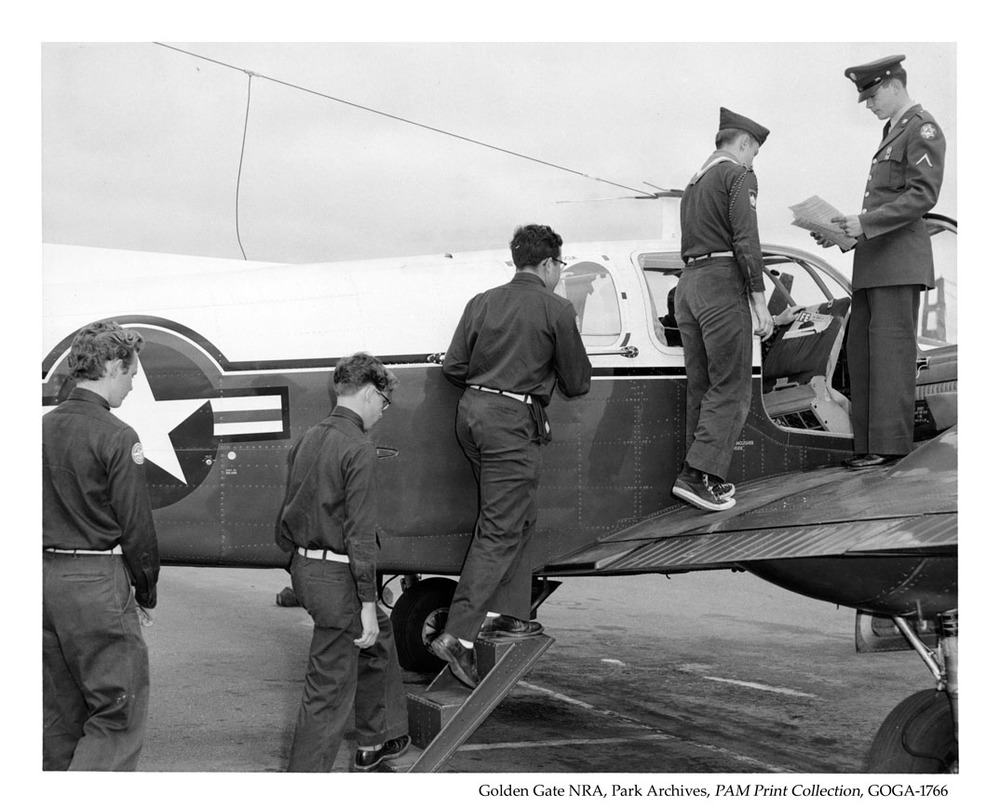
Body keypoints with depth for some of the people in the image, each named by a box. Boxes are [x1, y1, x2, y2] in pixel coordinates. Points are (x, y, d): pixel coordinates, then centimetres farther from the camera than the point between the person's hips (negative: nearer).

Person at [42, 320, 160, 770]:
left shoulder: (44, 428, 8)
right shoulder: (116, 437, -12)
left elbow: (44, 512, 11)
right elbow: (136, 526, -11)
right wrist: (147, 591, 2)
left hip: (45, 578, 8)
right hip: (97, 583, -7)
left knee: (60, 712, 15)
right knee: (119, 713, -1)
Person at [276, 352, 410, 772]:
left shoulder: (308, 439, 9)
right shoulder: (359, 449, -17)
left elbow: (287, 515, 16)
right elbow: (360, 533, -20)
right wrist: (368, 604, -17)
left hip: (306, 567, 9)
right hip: (338, 579, -9)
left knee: (379, 639, 28)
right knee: (330, 689, -1)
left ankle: (376, 740, 40)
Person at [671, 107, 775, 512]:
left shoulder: (694, 182, 23)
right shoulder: (738, 175, -4)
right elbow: (745, 240, -14)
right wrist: (760, 301, -14)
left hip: (687, 282, 9)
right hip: (722, 283, -9)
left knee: (701, 387, 10)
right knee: (731, 388, -8)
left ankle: (707, 479, 12)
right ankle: (697, 474, -17)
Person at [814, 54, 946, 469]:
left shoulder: (923, 128, -5)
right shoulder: (893, 132, 24)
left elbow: (923, 194, -16)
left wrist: (866, 221, -20)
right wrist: (844, 232, 13)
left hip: (899, 256, -10)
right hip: (874, 258, 10)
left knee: (891, 347, -9)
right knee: (861, 346, 7)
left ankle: (891, 445, -8)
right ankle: (869, 442, 10)